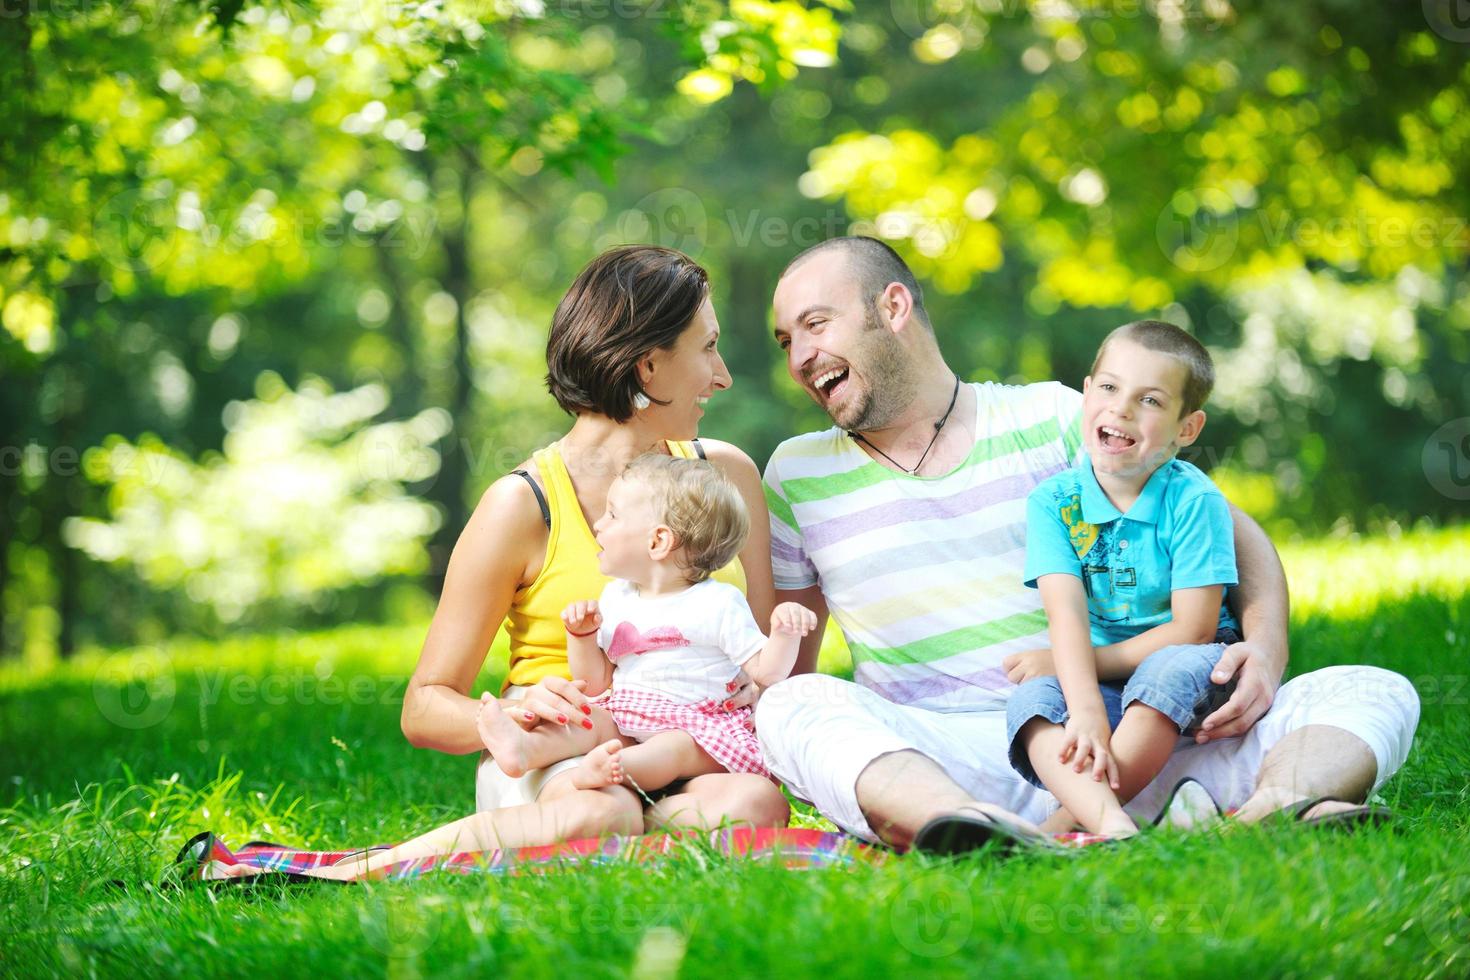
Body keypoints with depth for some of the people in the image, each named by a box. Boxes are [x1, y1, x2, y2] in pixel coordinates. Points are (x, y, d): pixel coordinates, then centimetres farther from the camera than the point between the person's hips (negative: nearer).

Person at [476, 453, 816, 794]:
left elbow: (765, 673, -4)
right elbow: (596, 685, 17)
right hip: (628, 720, 5)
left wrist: (784, 633, -23)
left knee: (678, 746, -35)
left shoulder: (719, 603, -2)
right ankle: (524, 749, -50)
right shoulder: (616, 597, 16)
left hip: (698, 726, -5)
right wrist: (582, 634, 1)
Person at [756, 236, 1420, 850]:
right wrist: (807, 766, -6)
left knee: (1376, 693, -16)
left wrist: (1266, 648, -9)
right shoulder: (797, 475, 14)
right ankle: (965, 823, -57)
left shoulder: (1052, 420, 11)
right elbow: (783, 664, 18)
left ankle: (1268, 810, -49)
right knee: (792, 709, -31)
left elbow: (1233, 533, 11)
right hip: (939, 760, -1)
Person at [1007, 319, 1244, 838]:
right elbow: (1067, 616, -17)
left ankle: (1069, 819, -33)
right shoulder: (1053, 501, -3)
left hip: (1188, 680, -2)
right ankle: (1109, 823, -51)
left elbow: (1191, 631, -14)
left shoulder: (1194, 501, -10)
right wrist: (1086, 712, -34)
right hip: (1095, 688, 2)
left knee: (1173, 668, -34)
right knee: (1030, 699, -26)